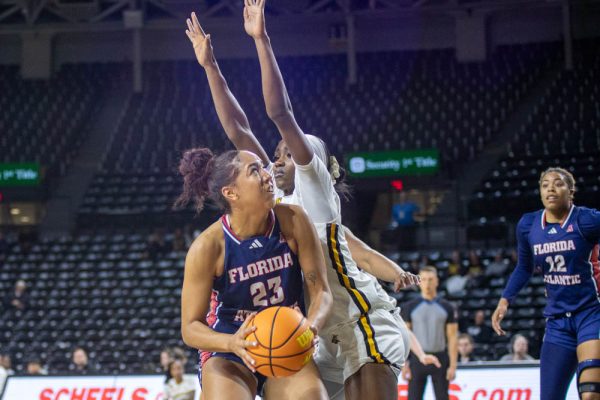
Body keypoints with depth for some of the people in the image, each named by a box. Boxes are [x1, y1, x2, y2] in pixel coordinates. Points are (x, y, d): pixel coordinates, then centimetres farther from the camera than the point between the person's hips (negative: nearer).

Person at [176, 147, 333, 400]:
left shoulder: (292, 221, -11)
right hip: (228, 353, -2)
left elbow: (320, 291, -6)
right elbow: (190, 327, -13)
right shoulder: (208, 246, -18)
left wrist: (310, 327, -29)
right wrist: (233, 343, -34)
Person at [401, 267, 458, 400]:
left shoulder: (447, 308, 4)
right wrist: (404, 364, -6)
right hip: (418, 359, -1)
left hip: (440, 359, 1)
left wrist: (453, 365, -5)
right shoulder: (410, 307, 3)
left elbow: (452, 338, 2)